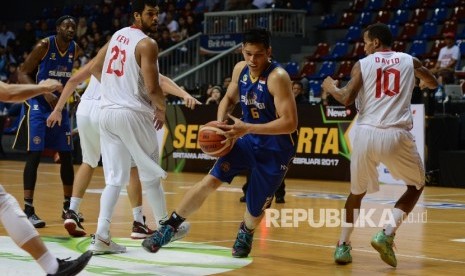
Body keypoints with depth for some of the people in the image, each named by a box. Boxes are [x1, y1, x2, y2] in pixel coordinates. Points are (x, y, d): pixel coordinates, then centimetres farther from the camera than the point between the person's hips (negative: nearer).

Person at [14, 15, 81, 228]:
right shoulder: (44, 46, -16)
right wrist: (44, 93, -25)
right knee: (34, 155, -11)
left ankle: (68, 206, 18)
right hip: (37, 105, -6)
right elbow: (23, 74, -14)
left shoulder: (75, 49, 2)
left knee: (66, 156, 7)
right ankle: (28, 209, -9)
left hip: (60, 105, 6)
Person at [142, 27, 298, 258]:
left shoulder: (277, 77, -25)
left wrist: (247, 128, -34)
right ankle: (169, 228, 0)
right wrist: (220, 121, -8)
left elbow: (290, 123, -30)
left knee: (255, 207, 5)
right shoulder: (240, 69, -4)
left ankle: (246, 234, 41)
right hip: (248, 139, 5)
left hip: (275, 149, -5)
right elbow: (229, 99, 14)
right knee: (210, 181, -8)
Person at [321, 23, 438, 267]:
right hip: (396, 135, -1)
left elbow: (347, 99, -3)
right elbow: (433, 84, 28)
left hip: (365, 133, 1)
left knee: (357, 191, 23)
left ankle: (343, 245, 20)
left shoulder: (362, 64, 7)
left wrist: (331, 88, 18)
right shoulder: (409, 61, 12)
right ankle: (387, 234, 2)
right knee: (417, 185, 20)